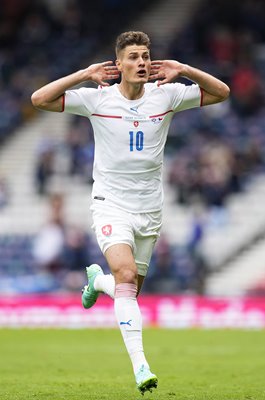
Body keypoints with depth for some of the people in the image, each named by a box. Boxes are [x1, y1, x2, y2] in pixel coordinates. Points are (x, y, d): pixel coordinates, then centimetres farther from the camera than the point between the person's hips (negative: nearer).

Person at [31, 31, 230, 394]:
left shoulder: (166, 95, -1)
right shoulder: (97, 98, -8)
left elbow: (221, 92, 3)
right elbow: (39, 99, -11)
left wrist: (184, 71, -11)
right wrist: (84, 75, -16)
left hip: (149, 209, 3)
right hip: (111, 204, -3)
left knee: (129, 290, 11)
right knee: (126, 275, -25)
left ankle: (97, 279, 48)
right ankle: (140, 366, -27)